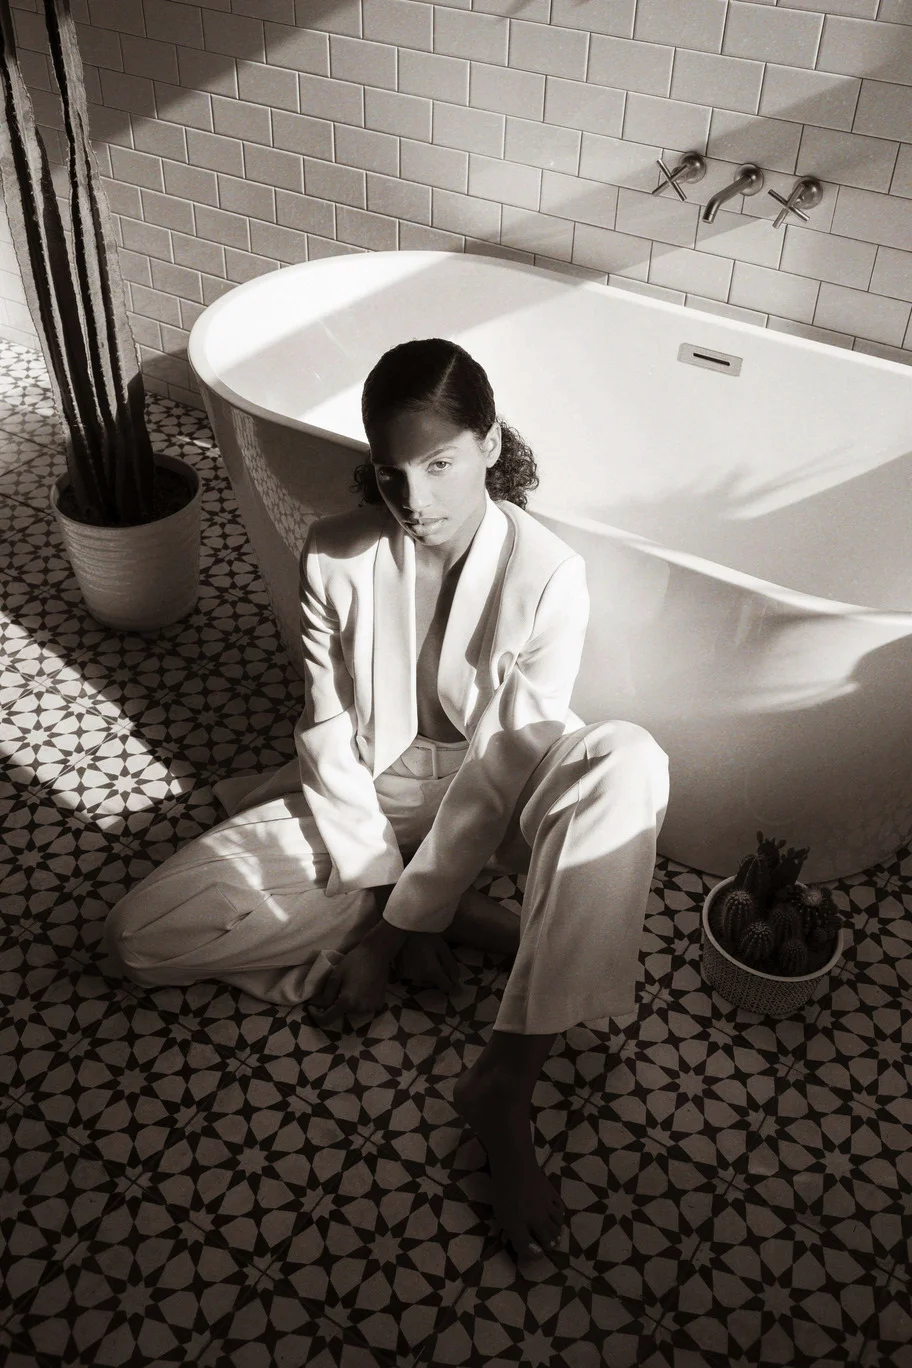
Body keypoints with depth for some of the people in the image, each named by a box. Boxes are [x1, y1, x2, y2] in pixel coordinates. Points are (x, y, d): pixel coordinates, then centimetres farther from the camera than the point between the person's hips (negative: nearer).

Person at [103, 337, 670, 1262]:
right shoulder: (335, 557, -13)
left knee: (627, 763, -37)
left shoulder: (547, 574, -20)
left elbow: (502, 765, -20)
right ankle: (470, 920, -11)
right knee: (138, 936, -15)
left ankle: (505, 1079, -31)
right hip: (361, 798, 3)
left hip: (487, 804, -2)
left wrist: (393, 927, -20)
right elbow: (328, 733, -9)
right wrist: (381, 894, -14)